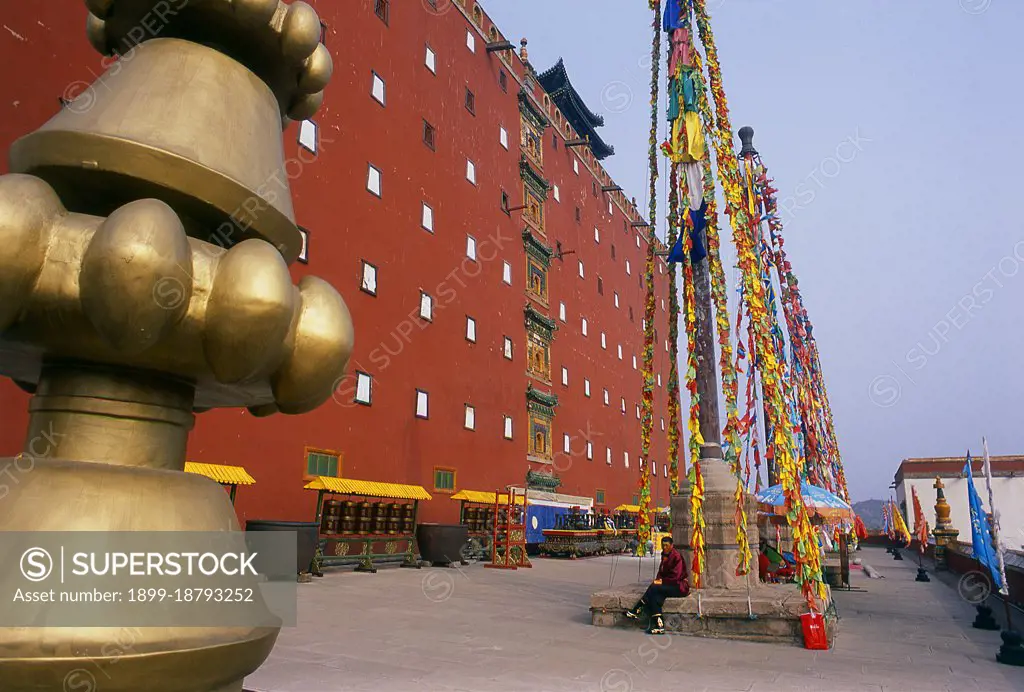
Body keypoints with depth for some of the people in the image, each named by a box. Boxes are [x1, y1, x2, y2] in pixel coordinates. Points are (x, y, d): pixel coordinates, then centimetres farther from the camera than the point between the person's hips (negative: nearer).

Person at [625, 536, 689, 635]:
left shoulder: (676, 557, -13)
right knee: (656, 596, -22)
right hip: (669, 585, 8)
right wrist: (659, 579, -3)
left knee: (654, 588, -24)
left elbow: (675, 576, -18)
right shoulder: (665, 556, 12)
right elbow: (661, 571, 18)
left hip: (679, 586, -8)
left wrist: (662, 581, -16)